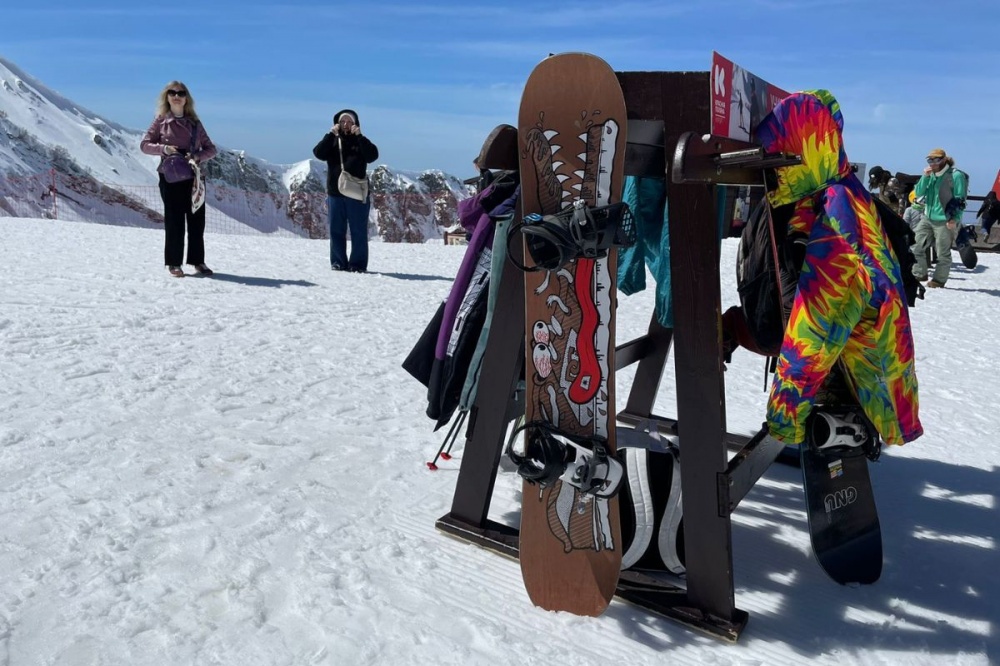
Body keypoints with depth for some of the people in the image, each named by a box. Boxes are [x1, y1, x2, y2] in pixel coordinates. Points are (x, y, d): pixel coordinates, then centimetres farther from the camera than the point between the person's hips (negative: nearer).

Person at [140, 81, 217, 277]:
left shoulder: (194, 122, 10)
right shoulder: (161, 121, 5)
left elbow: (210, 148, 8)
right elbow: (144, 144, 5)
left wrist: (198, 156, -13)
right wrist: (163, 148, -13)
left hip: (193, 176, 2)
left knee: (197, 219, 4)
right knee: (174, 220, 0)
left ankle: (198, 261, 14)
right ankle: (174, 263, 8)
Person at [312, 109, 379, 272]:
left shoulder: (360, 141, 7)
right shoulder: (332, 141, 12)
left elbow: (373, 155, -12)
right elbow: (318, 153, -6)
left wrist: (359, 135, -17)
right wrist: (330, 134, -12)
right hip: (335, 193, 2)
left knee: (359, 231, -2)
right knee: (336, 230, 6)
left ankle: (358, 264, 3)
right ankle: (338, 262, 14)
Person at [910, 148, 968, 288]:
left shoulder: (956, 175, -9)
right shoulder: (931, 175, 11)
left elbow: (960, 200, -11)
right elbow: (918, 193, 5)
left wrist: (954, 219, -17)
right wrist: (925, 177, -8)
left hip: (945, 221, -7)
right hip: (927, 218, 7)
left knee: (943, 253, 0)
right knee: (915, 246, 5)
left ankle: (939, 280, 11)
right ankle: (920, 274, 18)